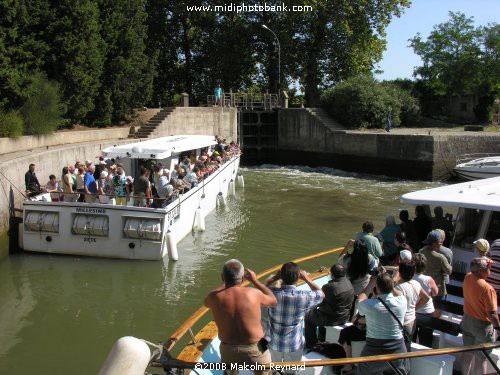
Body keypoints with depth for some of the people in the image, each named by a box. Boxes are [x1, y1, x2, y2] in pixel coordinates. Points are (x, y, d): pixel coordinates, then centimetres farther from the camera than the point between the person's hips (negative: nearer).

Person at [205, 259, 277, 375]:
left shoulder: (215, 298, -16)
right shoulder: (253, 294, -20)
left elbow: (207, 302, 12)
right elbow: (273, 300, 2)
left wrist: (225, 283, 15)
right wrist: (254, 280, 8)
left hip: (228, 350, 2)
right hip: (255, 349, -1)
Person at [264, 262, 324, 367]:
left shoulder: (273, 293, -21)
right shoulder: (303, 297, -26)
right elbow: (321, 294, -3)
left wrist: (275, 277, -8)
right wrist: (306, 278, -1)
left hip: (274, 343, 2)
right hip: (294, 345, -2)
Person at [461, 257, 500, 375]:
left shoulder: (468, 278, -9)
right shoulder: (487, 289, -29)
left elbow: (475, 273, 16)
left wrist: (485, 263, -1)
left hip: (467, 320, 7)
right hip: (482, 325, -7)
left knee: (468, 353, 22)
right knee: (481, 358, 10)